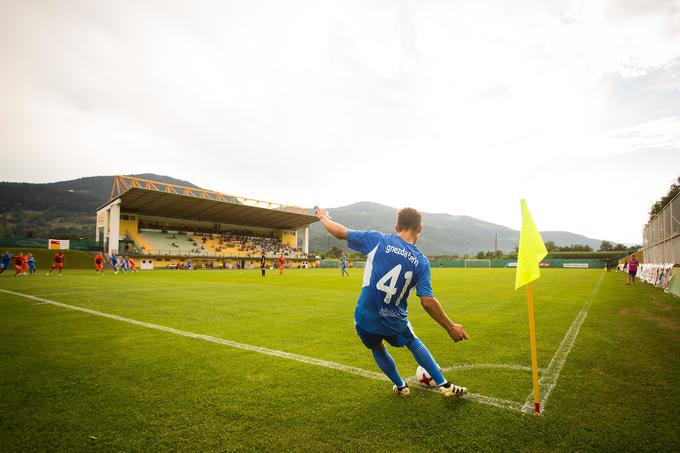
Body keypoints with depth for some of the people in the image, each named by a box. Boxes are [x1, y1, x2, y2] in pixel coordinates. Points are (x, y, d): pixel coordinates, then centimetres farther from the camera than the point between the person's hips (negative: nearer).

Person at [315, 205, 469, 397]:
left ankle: (400, 386, 47)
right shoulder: (421, 261, -9)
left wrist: (324, 217, 16)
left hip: (365, 319, 0)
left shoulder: (378, 240, -12)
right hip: (395, 322, 1)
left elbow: (340, 232, -4)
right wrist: (451, 327, 0)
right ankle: (444, 385, 36)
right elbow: (428, 302, -13)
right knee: (414, 342, 32)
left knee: (377, 349, 31)